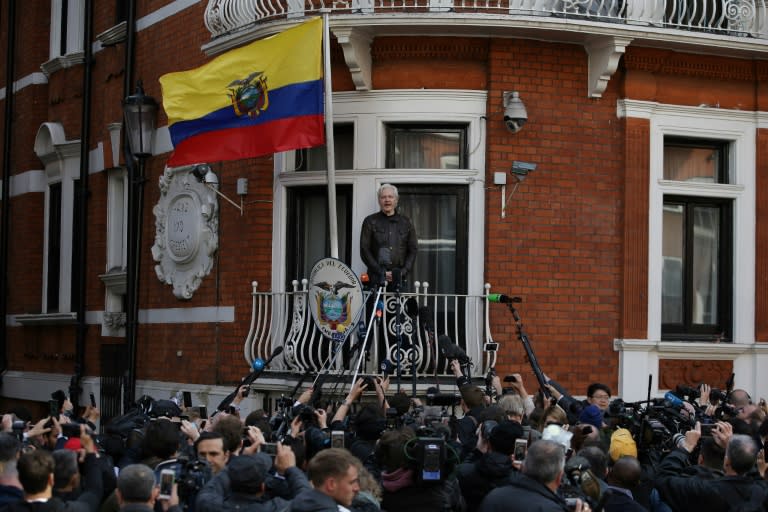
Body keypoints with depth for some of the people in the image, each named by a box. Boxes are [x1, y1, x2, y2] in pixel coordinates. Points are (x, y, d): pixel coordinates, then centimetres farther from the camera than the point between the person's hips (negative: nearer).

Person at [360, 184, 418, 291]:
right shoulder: (370, 221, 8)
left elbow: (413, 250, 13)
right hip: (376, 278, -2)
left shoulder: (405, 222, 15)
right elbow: (364, 251, 2)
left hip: (399, 279, 2)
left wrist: (403, 271, -2)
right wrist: (382, 273, -7)